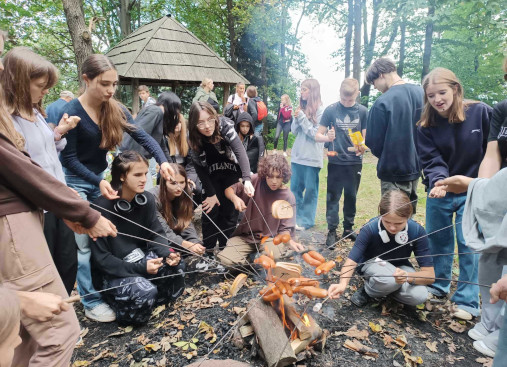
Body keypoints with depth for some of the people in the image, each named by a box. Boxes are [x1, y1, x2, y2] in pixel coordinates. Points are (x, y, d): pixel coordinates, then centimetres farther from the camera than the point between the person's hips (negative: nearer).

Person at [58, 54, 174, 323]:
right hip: (75, 182, -6)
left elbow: (142, 136, -11)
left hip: (100, 177, 6)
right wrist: (98, 182, -28)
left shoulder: (115, 109, -5)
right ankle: (91, 302, 9)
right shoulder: (71, 112, -21)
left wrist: (162, 161, -27)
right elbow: (68, 158, -18)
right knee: (83, 243, -1)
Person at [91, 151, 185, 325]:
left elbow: (156, 234, -1)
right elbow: (100, 258, -19)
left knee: (176, 266, -17)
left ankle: (153, 299, 7)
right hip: (112, 270, -5)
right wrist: (140, 268, -27)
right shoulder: (103, 206, -24)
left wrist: (168, 253, -23)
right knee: (144, 292, -29)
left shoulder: (147, 199, -7)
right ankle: (115, 299, 3)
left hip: (141, 257, 6)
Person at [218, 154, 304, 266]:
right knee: (226, 259, -22)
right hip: (246, 235, 1)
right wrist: (235, 198, -22)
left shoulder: (288, 197, -7)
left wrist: (290, 241, -25)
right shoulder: (256, 181, -7)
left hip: (271, 238, -1)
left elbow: (284, 228, -4)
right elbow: (229, 190, 1)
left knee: (275, 257, -33)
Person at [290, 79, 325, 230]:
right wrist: (296, 119, -7)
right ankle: (295, 216, 25)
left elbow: (315, 133, -12)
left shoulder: (320, 110, -8)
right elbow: (294, 131, 11)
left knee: (310, 189, 4)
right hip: (297, 155, 6)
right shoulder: (301, 108, 10)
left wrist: (302, 117, -13)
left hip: (312, 157, -6)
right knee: (295, 187, 12)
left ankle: (306, 220, 14)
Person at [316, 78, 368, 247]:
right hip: (335, 161, -2)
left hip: (354, 162, 2)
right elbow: (318, 135, -2)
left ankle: (348, 228, 27)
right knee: (333, 197, 2)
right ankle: (332, 231, 11)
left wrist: (362, 147, -17)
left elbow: (365, 136, 5)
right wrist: (327, 137, -25)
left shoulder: (362, 111, 1)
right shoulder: (331, 110, -4)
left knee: (351, 196, 13)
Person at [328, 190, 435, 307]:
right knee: (392, 280, -36)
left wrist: (407, 276, -47)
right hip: (372, 264, -2)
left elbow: (430, 274, -25)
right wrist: (342, 284, -54)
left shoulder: (417, 231, -26)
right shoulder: (370, 229, -31)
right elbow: (351, 261, -33)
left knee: (419, 296, -27)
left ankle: (386, 287, 2)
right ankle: (367, 290, -4)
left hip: (399, 266, 3)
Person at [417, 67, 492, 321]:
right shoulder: (425, 126, -5)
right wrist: (438, 181, -30)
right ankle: (438, 286, 34)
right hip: (439, 192, 3)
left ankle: (467, 301, 15)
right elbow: (431, 161, -11)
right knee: (437, 241, 14)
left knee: (468, 245, 0)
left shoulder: (481, 112, -10)